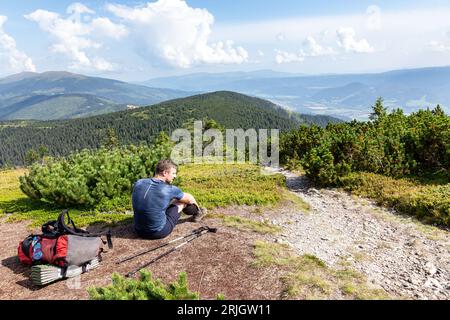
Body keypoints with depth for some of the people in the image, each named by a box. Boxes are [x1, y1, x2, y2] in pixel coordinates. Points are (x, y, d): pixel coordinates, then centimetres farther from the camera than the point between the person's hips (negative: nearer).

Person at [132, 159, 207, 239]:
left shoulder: (138, 183, -4)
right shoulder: (170, 189, -16)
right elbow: (189, 199, 5)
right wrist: (197, 207, 28)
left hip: (139, 231, 5)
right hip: (159, 233, -5)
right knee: (182, 201, 13)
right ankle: (197, 213, 42)